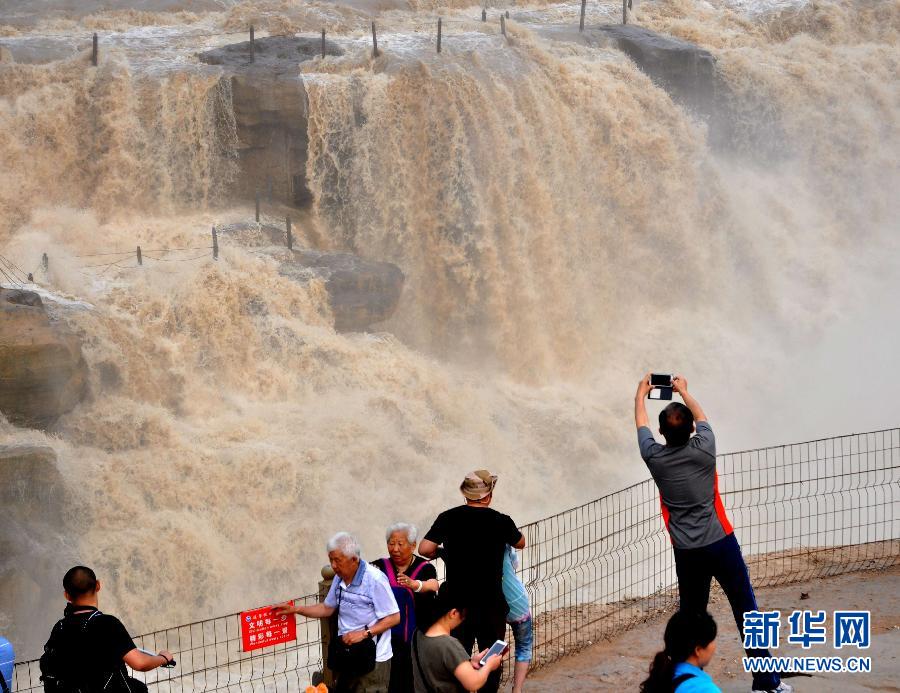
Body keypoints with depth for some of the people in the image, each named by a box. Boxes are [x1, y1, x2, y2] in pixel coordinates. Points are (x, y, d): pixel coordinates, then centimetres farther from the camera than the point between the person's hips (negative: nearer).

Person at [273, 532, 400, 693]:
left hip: (372, 660, -7)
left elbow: (394, 618, -15)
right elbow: (327, 608, 19)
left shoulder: (375, 580, -18)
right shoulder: (339, 578, 5)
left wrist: (364, 633, -21)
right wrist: (295, 609, 12)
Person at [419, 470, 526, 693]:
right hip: (491, 605, -1)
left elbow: (425, 549, -14)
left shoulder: (449, 518, -7)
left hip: (458, 604, 1)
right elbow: (520, 543, 13)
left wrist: (443, 552, 7)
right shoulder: (501, 521, -6)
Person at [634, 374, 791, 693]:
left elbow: (641, 424, 18)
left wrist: (641, 393, 36)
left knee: (692, 616, 13)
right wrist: (683, 391, 35)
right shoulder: (704, 449, -6)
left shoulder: (655, 457, -3)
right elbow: (700, 416, 17)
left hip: (686, 553, 2)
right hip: (721, 544, -2)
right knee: (747, 611, 2)